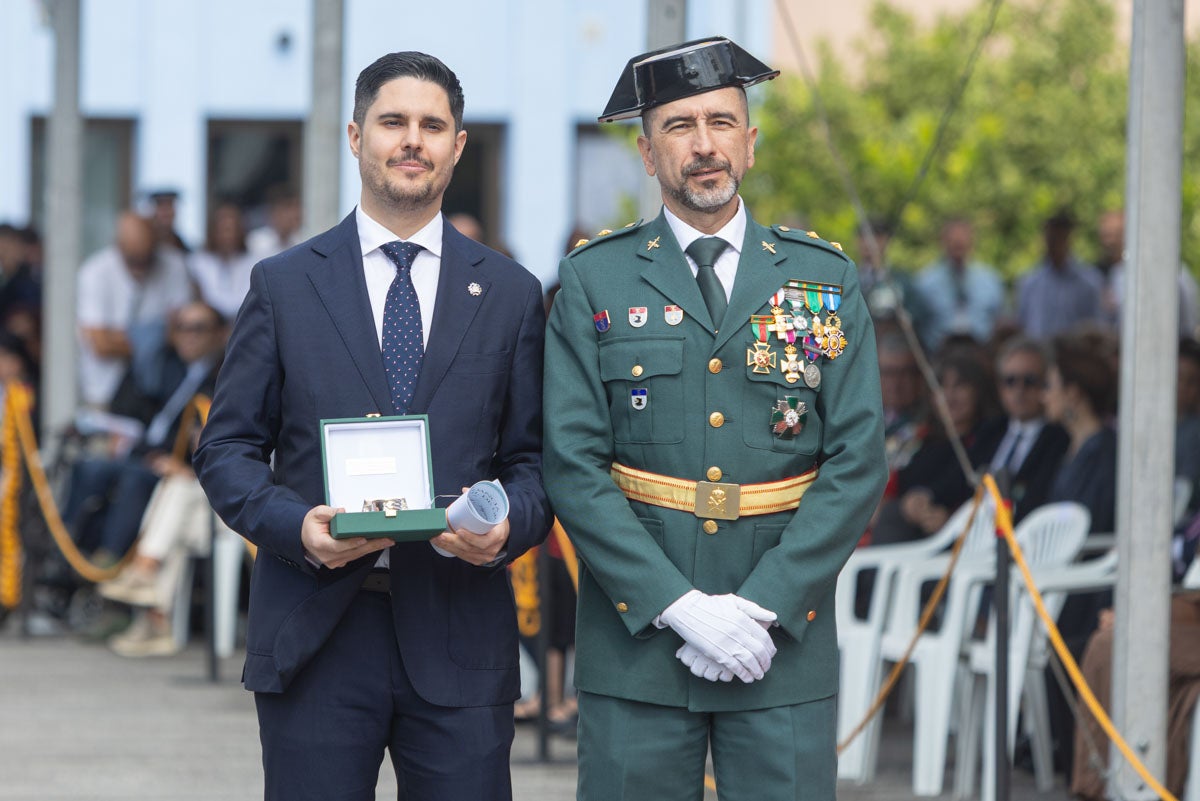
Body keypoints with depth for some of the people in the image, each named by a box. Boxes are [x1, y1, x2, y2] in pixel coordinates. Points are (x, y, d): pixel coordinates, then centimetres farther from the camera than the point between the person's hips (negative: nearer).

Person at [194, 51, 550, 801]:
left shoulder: (511, 294, 10)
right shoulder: (284, 285, 8)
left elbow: (533, 457, 10)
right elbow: (227, 449, 6)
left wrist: (508, 525, -12)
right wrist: (297, 525, -13)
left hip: (457, 636, 1)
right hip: (316, 635, -1)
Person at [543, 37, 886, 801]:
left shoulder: (826, 279, 8)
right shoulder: (594, 281, 5)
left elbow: (858, 461, 1)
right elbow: (574, 465, -3)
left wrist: (764, 606, -10)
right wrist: (680, 607, -13)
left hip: (785, 642, 1)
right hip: (636, 637, -1)